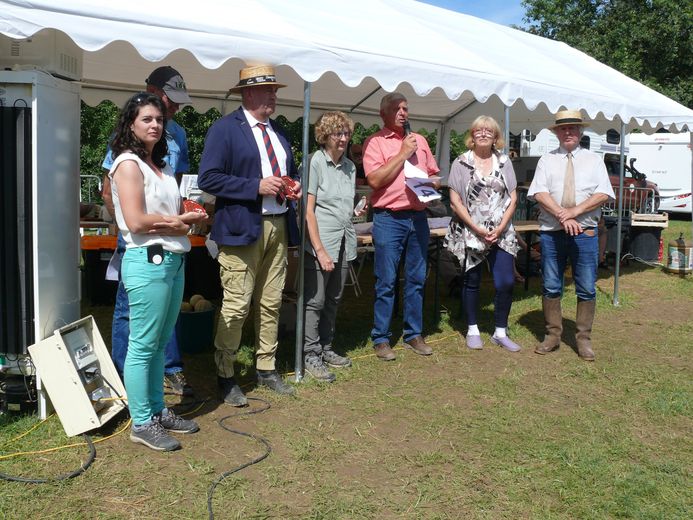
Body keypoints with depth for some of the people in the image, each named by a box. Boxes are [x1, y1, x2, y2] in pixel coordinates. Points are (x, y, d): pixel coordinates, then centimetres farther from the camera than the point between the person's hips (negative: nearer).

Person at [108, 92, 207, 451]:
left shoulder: (160, 165, 17)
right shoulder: (128, 163, -8)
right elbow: (136, 222, -17)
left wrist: (188, 217, -4)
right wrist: (179, 221, -5)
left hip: (173, 260, 8)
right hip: (147, 261, -8)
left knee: (160, 343, 15)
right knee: (143, 345, -1)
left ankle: (157, 411, 26)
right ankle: (141, 424, 8)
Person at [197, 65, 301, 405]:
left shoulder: (279, 132, 18)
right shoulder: (225, 129, -5)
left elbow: (291, 171, 29)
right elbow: (208, 178, -13)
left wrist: (296, 186, 5)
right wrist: (256, 186, -18)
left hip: (278, 226, 7)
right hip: (241, 228, -7)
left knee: (271, 303, 13)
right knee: (237, 306, -6)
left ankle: (266, 368, 26)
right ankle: (225, 376, 10)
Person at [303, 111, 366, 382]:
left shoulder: (350, 166, 13)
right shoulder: (316, 162, -8)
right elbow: (308, 210, -12)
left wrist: (357, 211, 3)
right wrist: (320, 250, -16)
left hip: (344, 243, 7)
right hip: (320, 242, -7)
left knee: (333, 300, 14)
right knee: (315, 301, -1)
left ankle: (325, 348, 26)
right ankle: (311, 355, 8)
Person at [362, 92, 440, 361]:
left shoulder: (419, 140, 15)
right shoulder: (375, 142, -1)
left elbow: (433, 174, 22)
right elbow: (375, 180, -14)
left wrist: (430, 186, -1)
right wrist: (403, 153, -11)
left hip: (418, 216, 5)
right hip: (389, 219, -5)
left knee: (416, 280, 10)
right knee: (386, 282, -1)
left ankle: (414, 334, 21)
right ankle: (381, 338, 8)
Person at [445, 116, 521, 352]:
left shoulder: (504, 162, 8)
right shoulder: (461, 163, 0)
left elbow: (512, 199, 5)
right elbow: (455, 201, -5)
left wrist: (500, 228, -8)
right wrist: (477, 228, -13)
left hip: (501, 233, 2)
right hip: (470, 233, -2)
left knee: (506, 282, -4)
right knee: (472, 282, 6)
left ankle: (500, 332, 11)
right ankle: (473, 330, 20)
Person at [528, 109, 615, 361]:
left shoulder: (594, 160, 8)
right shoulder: (547, 160, 8)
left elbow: (603, 194, -3)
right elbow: (539, 193, -4)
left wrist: (575, 211, -16)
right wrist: (562, 215, -17)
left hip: (584, 232, 0)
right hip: (551, 232, 0)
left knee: (587, 289, 2)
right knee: (551, 287, 6)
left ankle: (583, 339, 14)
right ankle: (553, 335, 19)